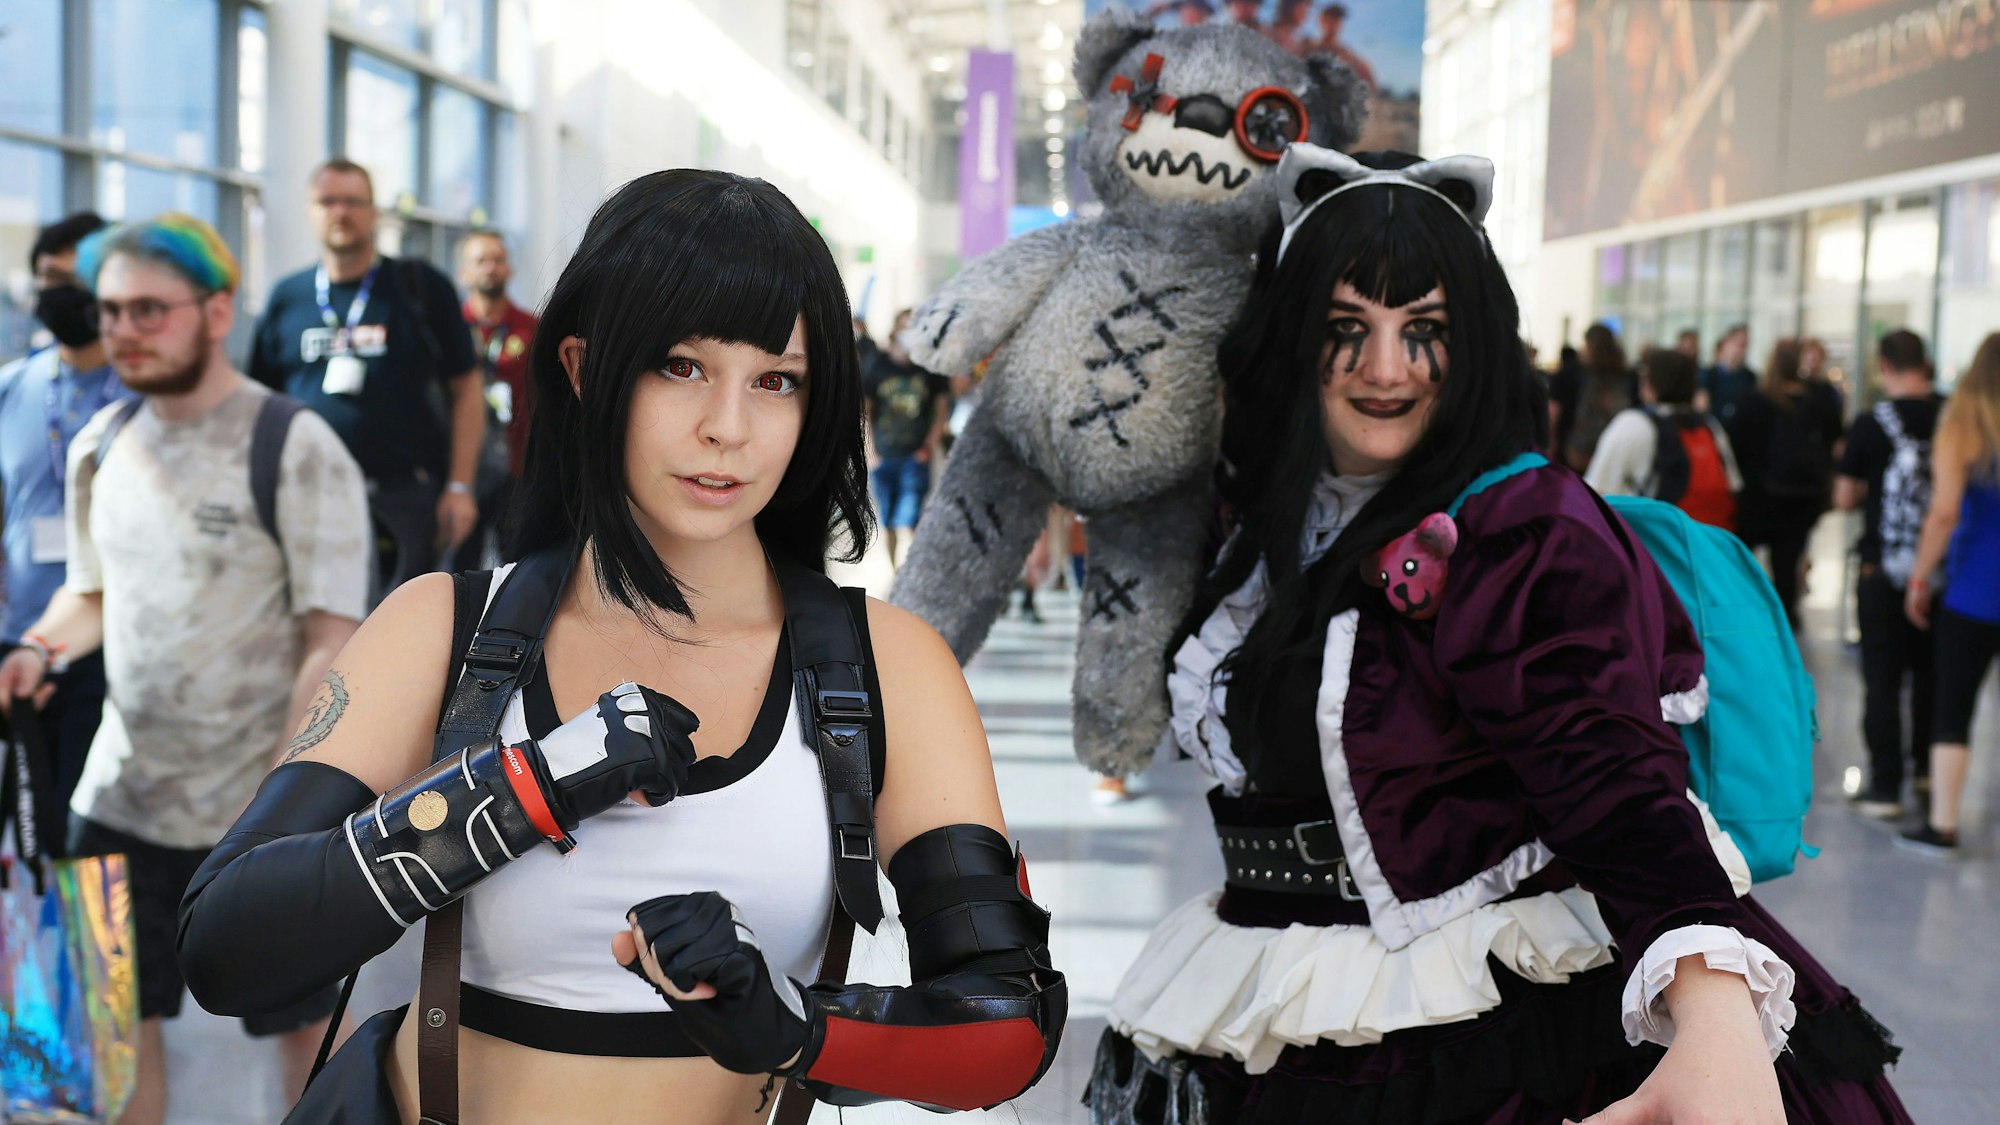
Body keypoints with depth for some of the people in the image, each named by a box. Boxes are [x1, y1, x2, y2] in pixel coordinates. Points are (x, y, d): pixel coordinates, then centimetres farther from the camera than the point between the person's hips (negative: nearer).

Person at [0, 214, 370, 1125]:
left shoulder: (296, 451, -13)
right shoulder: (100, 444, 6)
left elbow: (333, 643, -15)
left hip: (265, 812, -5)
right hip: (117, 801, 5)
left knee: (304, 1018, 10)